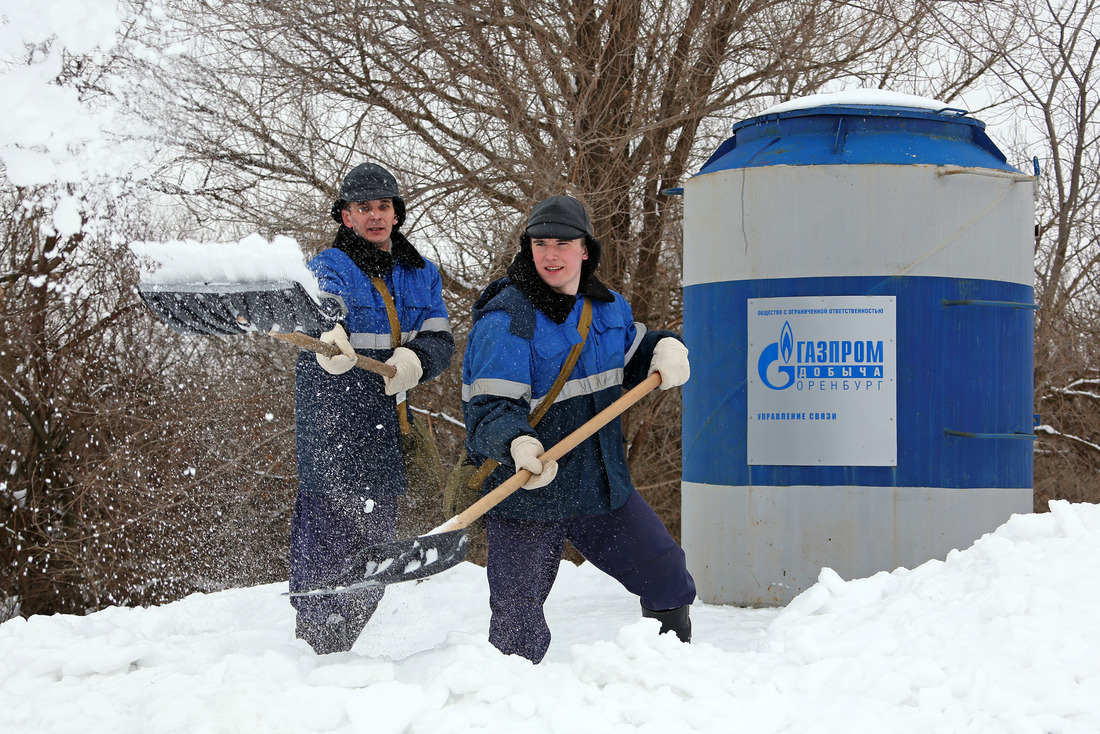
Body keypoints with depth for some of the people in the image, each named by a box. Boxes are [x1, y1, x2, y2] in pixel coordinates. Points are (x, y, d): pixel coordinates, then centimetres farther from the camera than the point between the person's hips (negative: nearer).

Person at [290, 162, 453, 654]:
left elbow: (440, 341, 3)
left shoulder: (421, 274, 13)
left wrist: (413, 358, -21)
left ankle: (337, 653, 29)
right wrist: (327, 335, -51)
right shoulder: (329, 268, -4)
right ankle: (313, 655, 3)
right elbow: (321, 305, -27)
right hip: (330, 432, -6)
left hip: (386, 435, 6)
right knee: (326, 550, -10)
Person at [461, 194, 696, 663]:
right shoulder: (505, 320, -16)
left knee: (669, 582, 12)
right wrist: (516, 444, -44)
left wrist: (665, 347, 2)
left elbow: (630, 359, 25)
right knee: (519, 641, -5)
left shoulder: (606, 306, 6)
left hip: (602, 485, 6)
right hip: (527, 492, -6)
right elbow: (489, 410, -23)